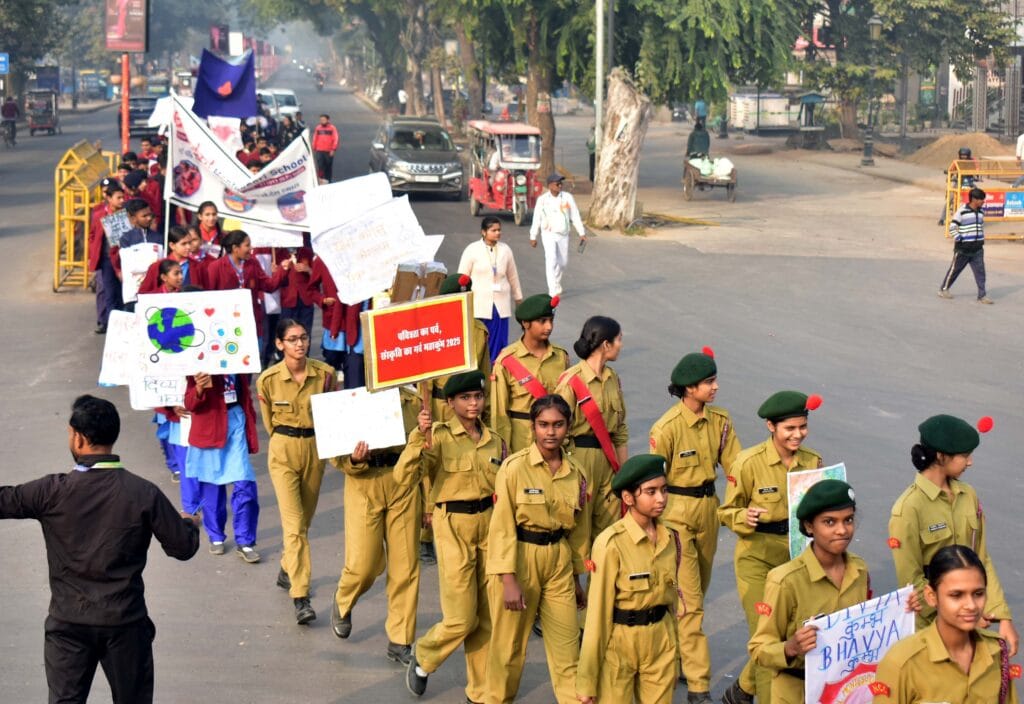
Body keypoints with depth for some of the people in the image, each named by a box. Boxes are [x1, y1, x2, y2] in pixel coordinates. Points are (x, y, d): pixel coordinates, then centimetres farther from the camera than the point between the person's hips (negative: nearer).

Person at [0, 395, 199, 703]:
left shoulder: (52, 492, -12)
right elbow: (184, 547, -5)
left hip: (68, 623, 0)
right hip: (125, 621, 1)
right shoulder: (144, 494, -11)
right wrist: (189, 524, 18)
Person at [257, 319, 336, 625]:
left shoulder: (324, 373, -8)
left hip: (315, 448, 3)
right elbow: (269, 421, 5)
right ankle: (300, 598, -13)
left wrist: (310, 439, 10)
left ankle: (287, 572, 42)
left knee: (304, 519, 16)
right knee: (294, 524, -11)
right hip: (283, 451, -3)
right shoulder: (269, 379, -12)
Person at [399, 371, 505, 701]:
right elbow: (404, 477, -24)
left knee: (488, 617, 7)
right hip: (453, 528, -5)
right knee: (461, 618, -6)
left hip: (488, 525, 5)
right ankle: (422, 659, 23)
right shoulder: (439, 436, -8)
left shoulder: (494, 441, 8)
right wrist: (419, 436, -32)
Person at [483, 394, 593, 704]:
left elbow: (578, 529, 13)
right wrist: (509, 581, -16)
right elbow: (502, 526, -12)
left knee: (567, 644, 3)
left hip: (558, 562, 4)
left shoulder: (575, 473, 3)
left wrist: (576, 579, 17)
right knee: (510, 643, 7)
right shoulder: (514, 467, -12)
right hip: (519, 559, -4)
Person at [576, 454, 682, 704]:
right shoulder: (611, 543, -16)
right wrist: (587, 681, -10)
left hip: (661, 643, 5)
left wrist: (674, 652, 18)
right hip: (620, 643, -5)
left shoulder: (670, 538, 1)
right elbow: (598, 613, -13)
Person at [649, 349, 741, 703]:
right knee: (689, 598, -7)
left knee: (697, 591, 17)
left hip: (708, 510, 6)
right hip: (676, 512, -6)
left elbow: (736, 466, 1)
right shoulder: (667, 428, -17)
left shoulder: (720, 420, 0)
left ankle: (678, 652, 38)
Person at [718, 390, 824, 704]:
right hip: (758, 557, -4)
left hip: (798, 556, 4)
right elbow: (727, 512, -4)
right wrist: (746, 517, -25)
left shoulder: (813, 461, 2)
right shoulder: (748, 462, -11)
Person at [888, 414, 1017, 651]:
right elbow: (912, 582, -12)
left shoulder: (968, 495, 2)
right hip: (929, 623, -5)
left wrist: (1001, 616, -4)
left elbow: (982, 561, 5)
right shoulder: (909, 508, -16)